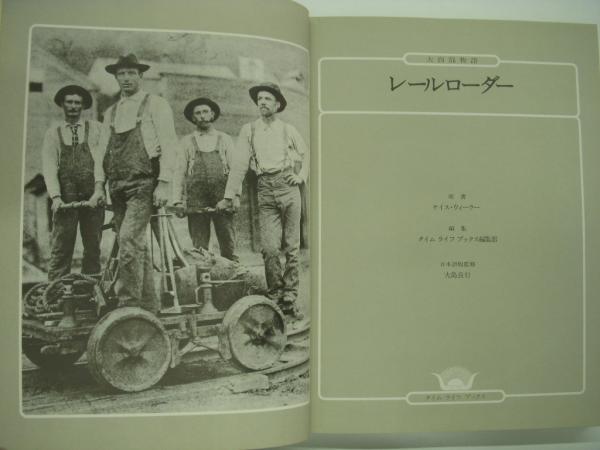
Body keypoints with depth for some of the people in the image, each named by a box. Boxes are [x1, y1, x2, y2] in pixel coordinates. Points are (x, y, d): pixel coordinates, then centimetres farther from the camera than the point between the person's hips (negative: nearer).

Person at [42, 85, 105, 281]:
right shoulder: (53, 133, 12)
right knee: (60, 249, -2)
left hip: (93, 197, 0)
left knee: (93, 248, 4)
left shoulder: (96, 129, 9)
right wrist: (55, 196, -11)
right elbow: (49, 167, 3)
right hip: (65, 198, 0)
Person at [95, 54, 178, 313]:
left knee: (129, 239, -19)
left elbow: (169, 146, -6)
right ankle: (148, 305, 17)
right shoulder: (111, 113, 20)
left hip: (144, 184, -6)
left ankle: (129, 303, -13)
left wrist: (164, 183, -14)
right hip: (117, 186, 6)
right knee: (137, 245, 8)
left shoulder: (155, 105, 3)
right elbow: (104, 150, 18)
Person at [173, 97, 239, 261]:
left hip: (222, 198, 0)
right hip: (196, 198, 0)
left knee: (228, 243, -4)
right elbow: (179, 172, 10)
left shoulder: (225, 139, 15)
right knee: (199, 246, 0)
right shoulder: (187, 142, 15)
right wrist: (177, 201, -1)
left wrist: (236, 195, -6)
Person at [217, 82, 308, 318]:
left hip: (288, 186, 0)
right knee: (269, 247, -9)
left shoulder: (288, 130, 11)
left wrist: (301, 175, 7)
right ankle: (275, 295, 7)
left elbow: (306, 154, 23)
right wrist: (228, 196, 2)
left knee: (291, 246, 0)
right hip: (265, 190, 0)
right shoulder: (249, 130, 11)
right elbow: (239, 164, 6)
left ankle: (290, 298, 8)